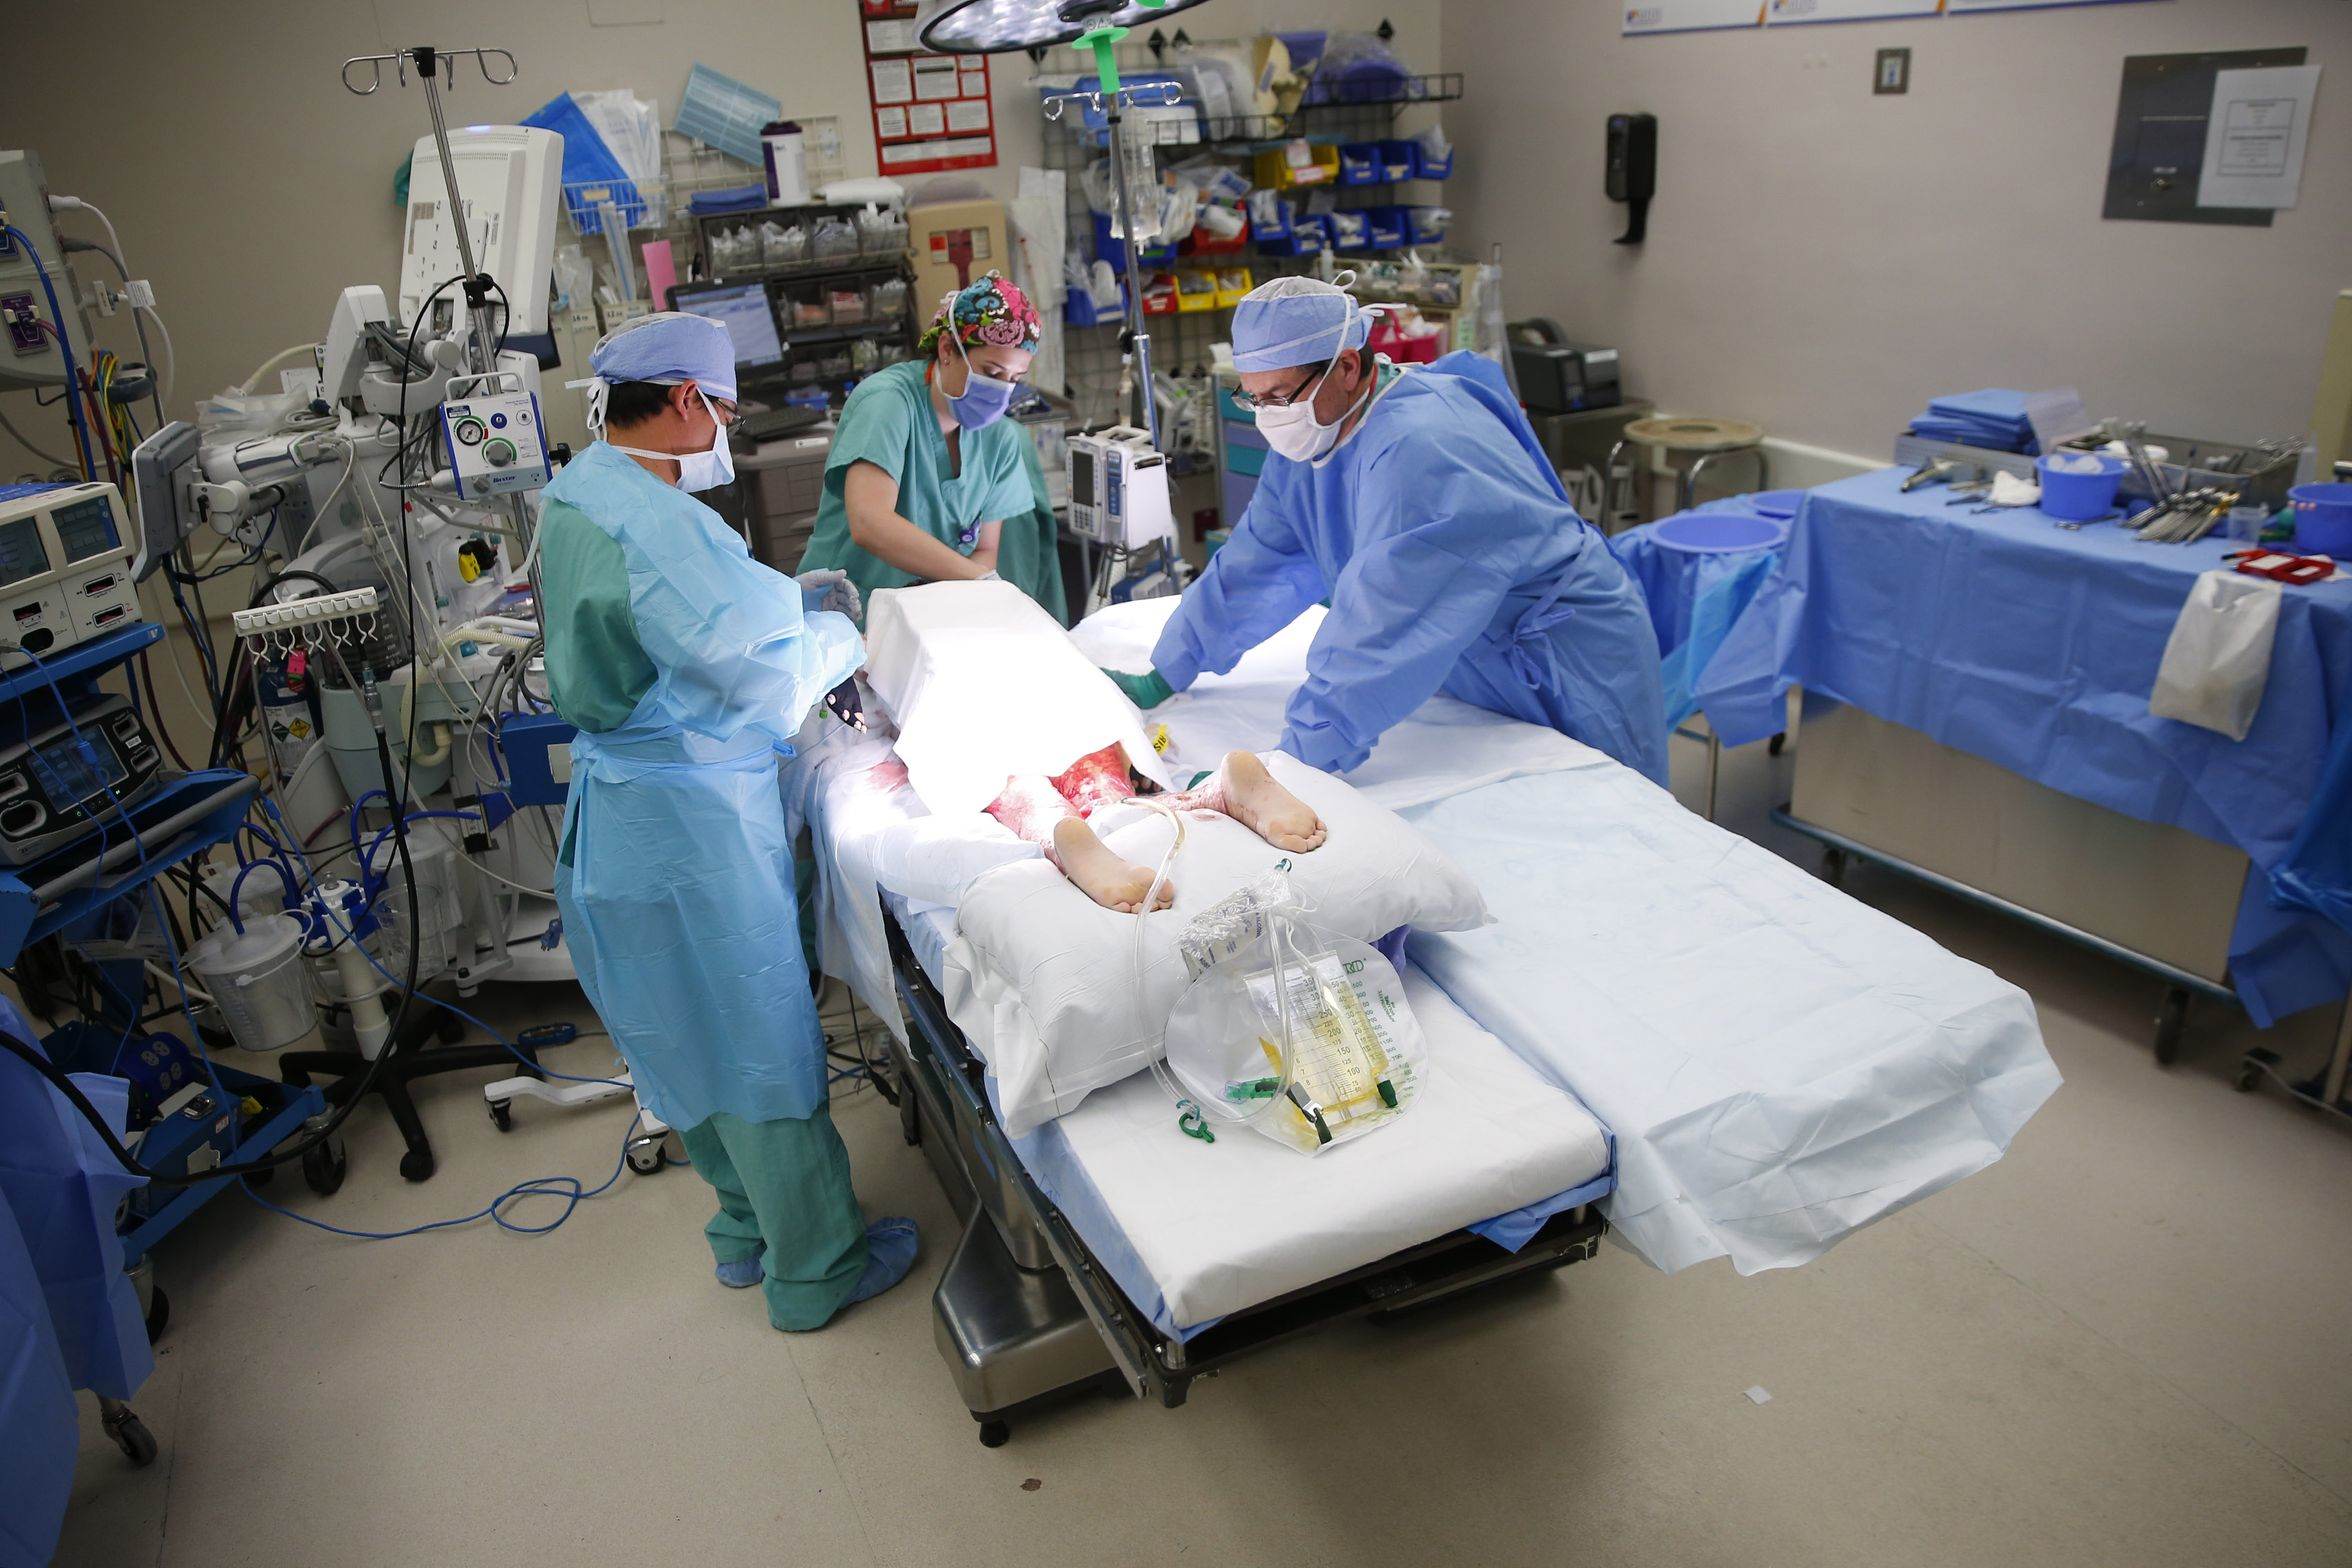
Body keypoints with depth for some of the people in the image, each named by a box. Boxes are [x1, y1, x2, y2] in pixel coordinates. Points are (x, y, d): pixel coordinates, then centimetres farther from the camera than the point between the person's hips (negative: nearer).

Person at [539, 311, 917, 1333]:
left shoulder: (577, 501, 9)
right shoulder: (652, 525, -24)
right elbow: (770, 686, -22)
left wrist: (787, 602, 7)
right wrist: (831, 628, -3)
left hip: (626, 806, 10)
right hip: (695, 821, -10)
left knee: (700, 1037, 22)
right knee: (765, 1043, 5)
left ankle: (747, 1229, 40)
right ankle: (814, 1269, 21)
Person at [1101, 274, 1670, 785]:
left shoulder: (1417, 451, -33)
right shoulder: (1313, 439, -2)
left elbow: (1377, 639, -37)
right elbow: (1252, 567, 5)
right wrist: (1163, 677, 4)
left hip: (1572, 676, -8)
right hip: (1477, 681, 8)